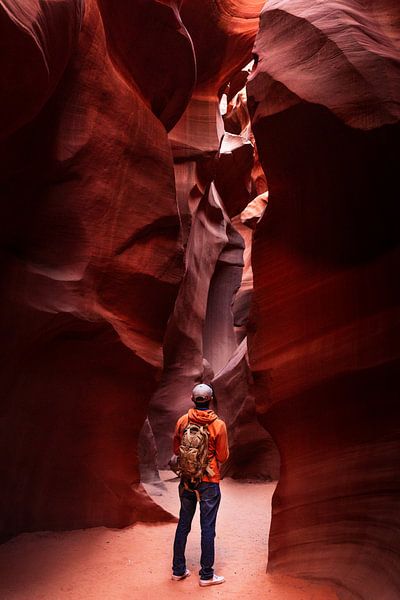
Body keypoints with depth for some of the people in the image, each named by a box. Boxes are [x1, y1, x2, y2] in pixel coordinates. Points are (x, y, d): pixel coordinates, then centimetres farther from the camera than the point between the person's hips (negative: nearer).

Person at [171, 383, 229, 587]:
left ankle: (178, 570, 26)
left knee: (183, 524, 15)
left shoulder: (182, 421, -5)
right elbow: (223, 457, -8)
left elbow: (176, 450, 6)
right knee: (207, 527, 6)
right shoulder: (218, 424, -14)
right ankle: (206, 575, 16)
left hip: (187, 480, 4)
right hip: (209, 481, -3)